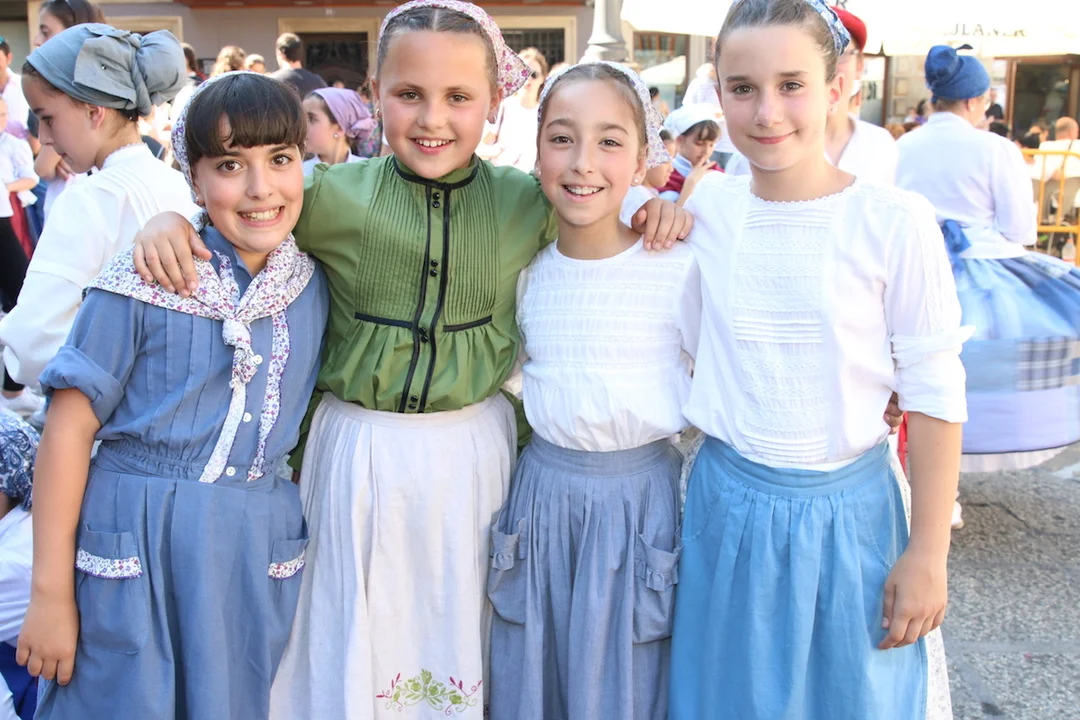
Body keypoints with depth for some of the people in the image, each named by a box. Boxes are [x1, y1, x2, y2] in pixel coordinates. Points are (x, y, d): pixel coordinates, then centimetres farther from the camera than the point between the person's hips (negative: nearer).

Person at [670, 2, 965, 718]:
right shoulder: (707, 206, -3)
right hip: (727, 503, 3)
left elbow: (935, 396, -8)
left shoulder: (895, 222, -12)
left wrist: (927, 552, -7)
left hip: (848, 511, -2)